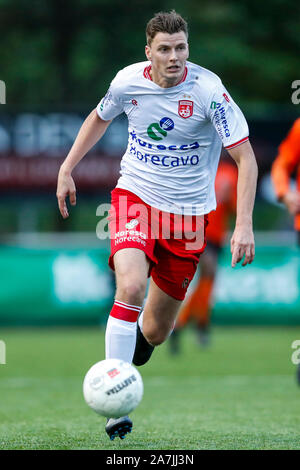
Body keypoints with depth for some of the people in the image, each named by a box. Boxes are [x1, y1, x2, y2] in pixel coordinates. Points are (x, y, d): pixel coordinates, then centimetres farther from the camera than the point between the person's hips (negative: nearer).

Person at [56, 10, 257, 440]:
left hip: (187, 212, 0)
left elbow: (245, 157, -15)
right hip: (134, 195, 1)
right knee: (130, 287, -28)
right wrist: (67, 169, 13)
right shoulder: (128, 81, -8)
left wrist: (244, 225, -24)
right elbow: (99, 118, 16)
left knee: (154, 332, 6)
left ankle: (138, 338, 47)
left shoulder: (208, 90, -17)